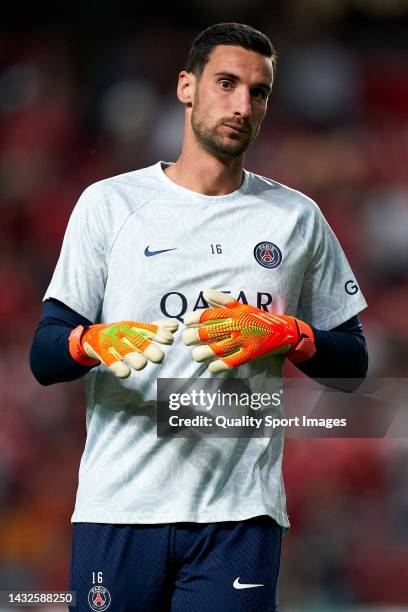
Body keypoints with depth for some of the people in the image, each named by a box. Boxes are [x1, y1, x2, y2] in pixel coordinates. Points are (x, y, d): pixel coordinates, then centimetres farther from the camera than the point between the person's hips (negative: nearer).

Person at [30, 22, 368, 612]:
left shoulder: (296, 217, 12)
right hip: (118, 505, -1)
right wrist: (92, 341, -19)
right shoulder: (109, 203, 7)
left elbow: (352, 363, 14)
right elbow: (43, 357, 3)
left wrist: (288, 335, -6)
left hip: (240, 512, 1)